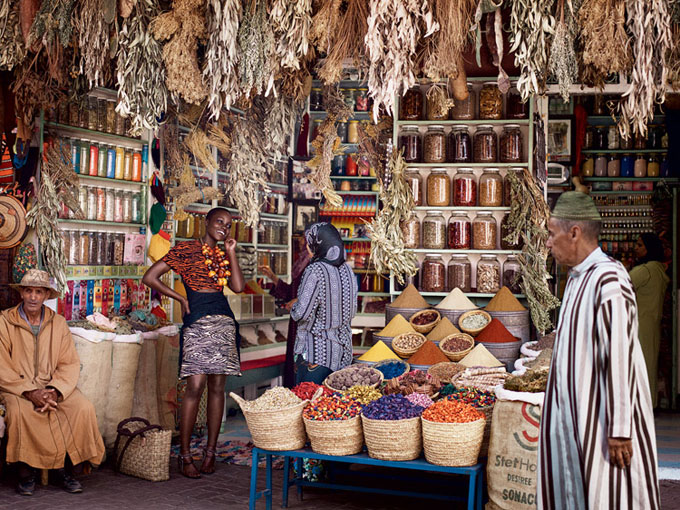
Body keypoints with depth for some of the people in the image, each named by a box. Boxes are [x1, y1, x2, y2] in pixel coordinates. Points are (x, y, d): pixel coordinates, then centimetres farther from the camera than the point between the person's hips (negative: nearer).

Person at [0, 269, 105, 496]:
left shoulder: (58, 323, 6)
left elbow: (70, 364, 2)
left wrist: (55, 391, -16)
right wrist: (30, 393, -19)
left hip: (54, 386, 3)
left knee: (83, 408, -23)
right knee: (21, 411, -35)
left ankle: (67, 468, -8)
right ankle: (25, 472, -15)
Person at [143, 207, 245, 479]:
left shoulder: (223, 255, 18)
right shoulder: (186, 249, 2)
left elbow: (238, 286, 2)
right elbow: (149, 277, -1)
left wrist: (231, 253, 4)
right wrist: (181, 298, -1)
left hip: (224, 321, 6)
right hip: (197, 321, -5)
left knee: (217, 387, 5)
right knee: (195, 387, -11)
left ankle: (210, 452, 12)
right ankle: (184, 455, -2)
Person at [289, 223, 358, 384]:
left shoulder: (315, 270, -16)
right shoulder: (347, 269, 5)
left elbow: (301, 313, -17)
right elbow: (353, 311, 13)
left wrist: (294, 309, 3)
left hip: (316, 352, -7)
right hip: (343, 351, 7)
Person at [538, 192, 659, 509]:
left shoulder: (608, 279, -19)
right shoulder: (576, 277, 10)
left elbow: (620, 358, -22)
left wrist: (619, 429, -22)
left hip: (601, 417, -9)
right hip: (575, 413, 9)